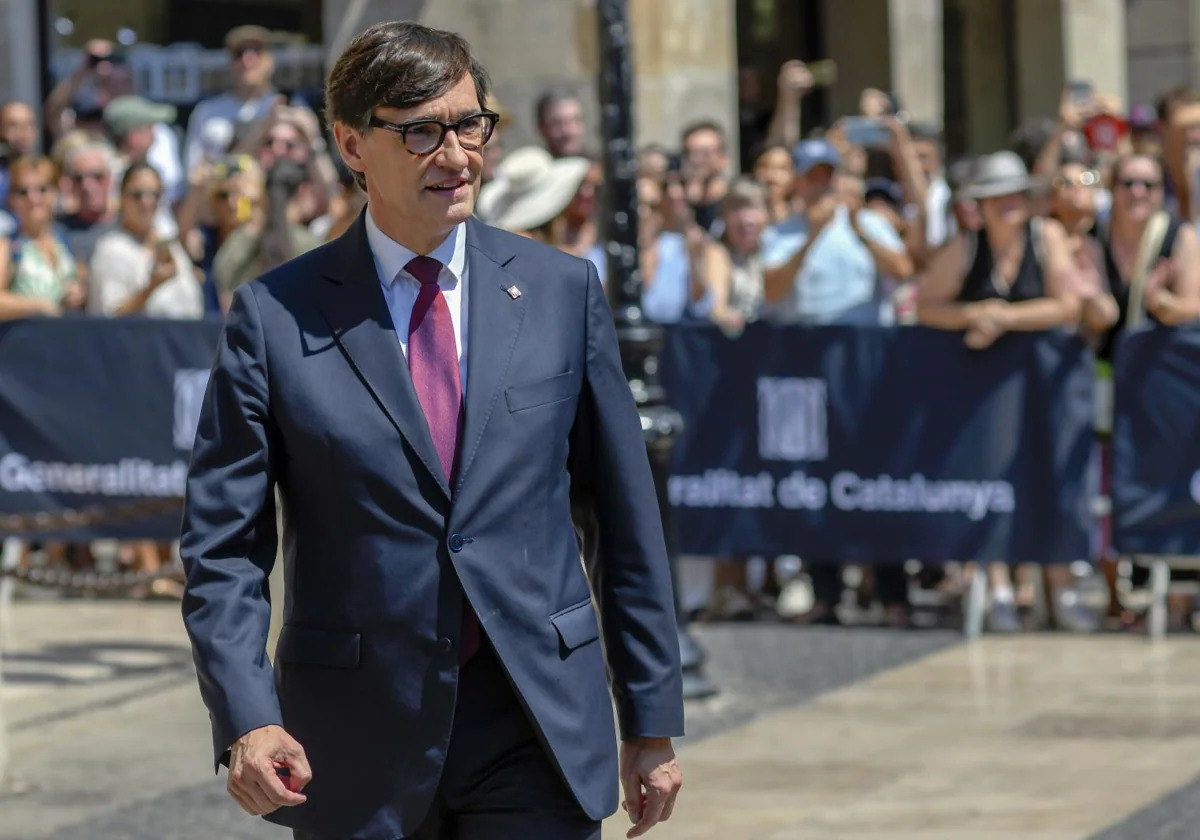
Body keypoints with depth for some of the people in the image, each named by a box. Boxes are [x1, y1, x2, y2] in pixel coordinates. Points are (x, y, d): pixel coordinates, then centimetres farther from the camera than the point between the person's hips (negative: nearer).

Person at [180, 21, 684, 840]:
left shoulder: (564, 291, 5)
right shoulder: (276, 318, -1)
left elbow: (626, 519, 8)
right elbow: (223, 546, -2)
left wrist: (652, 722, 7)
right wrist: (245, 719, -16)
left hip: (539, 736, 1)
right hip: (357, 745, -1)